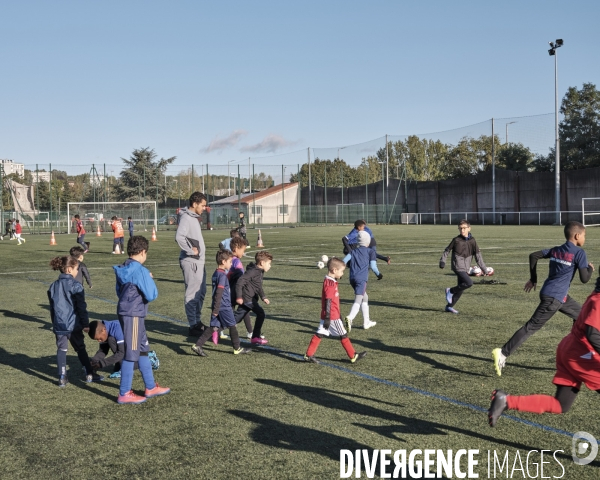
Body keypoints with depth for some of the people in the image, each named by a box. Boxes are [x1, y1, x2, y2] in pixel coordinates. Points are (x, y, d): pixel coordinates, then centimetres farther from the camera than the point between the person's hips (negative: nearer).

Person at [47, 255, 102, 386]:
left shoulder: (53, 286, 7)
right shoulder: (75, 286, -11)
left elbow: (52, 307, 15)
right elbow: (82, 307, -12)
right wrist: (86, 324, -6)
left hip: (59, 325, 4)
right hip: (73, 325, -4)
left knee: (61, 349, 9)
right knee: (80, 349, 9)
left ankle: (62, 378, 6)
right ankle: (89, 374, 17)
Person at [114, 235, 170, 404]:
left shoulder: (122, 269, 9)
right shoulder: (140, 270, -17)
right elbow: (151, 295, -17)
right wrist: (150, 280, 1)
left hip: (125, 312, 9)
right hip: (133, 315, -9)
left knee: (143, 349, 17)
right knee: (131, 353, -1)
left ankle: (151, 387, 27)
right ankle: (124, 394, 6)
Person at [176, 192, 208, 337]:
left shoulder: (194, 217, 15)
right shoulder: (186, 218, -15)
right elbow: (179, 237, -30)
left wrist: (200, 250, 8)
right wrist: (191, 251, -21)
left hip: (199, 261, 10)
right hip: (191, 261, -10)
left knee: (201, 292, 18)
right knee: (192, 294, -5)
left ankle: (197, 322, 29)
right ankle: (193, 327, 1)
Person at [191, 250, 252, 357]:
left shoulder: (216, 273, 12)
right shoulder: (222, 275, -17)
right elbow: (219, 293, -22)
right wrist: (216, 309, -22)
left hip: (218, 307, 9)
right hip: (224, 307, -9)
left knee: (214, 327, 8)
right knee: (232, 326, 6)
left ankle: (197, 346, 0)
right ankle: (237, 349, 19)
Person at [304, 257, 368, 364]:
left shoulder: (329, 282, 13)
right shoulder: (330, 283, -19)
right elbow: (328, 301, -22)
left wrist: (339, 314, 29)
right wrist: (327, 318, -23)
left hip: (327, 316, 9)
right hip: (332, 317, -9)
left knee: (319, 334, 8)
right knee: (343, 335, 2)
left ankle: (309, 355, 7)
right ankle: (353, 356, 12)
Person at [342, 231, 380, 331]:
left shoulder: (353, 251, 20)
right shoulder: (370, 251, 10)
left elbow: (344, 261, 5)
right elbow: (372, 266, 0)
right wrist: (378, 274, 15)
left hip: (352, 278, 6)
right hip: (362, 279, -5)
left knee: (365, 297, 23)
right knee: (358, 300, -15)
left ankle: (366, 322, 27)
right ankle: (350, 318, -41)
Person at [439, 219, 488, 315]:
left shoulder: (472, 241, 3)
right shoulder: (456, 240, -5)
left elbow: (478, 256, 5)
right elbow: (447, 250, 6)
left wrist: (484, 269, 3)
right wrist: (442, 261, -1)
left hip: (465, 269, 5)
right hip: (458, 267, -5)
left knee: (461, 288, 7)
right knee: (469, 283, -21)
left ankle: (449, 306, 20)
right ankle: (450, 291, -3)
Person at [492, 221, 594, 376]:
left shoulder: (556, 250, 12)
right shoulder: (579, 253, -9)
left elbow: (533, 256, 10)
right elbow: (584, 279, -10)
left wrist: (533, 279, 17)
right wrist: (590, 268, 11)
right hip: (554, 298, -9)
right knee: (532, 327, -8)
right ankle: (503, 353, -12)